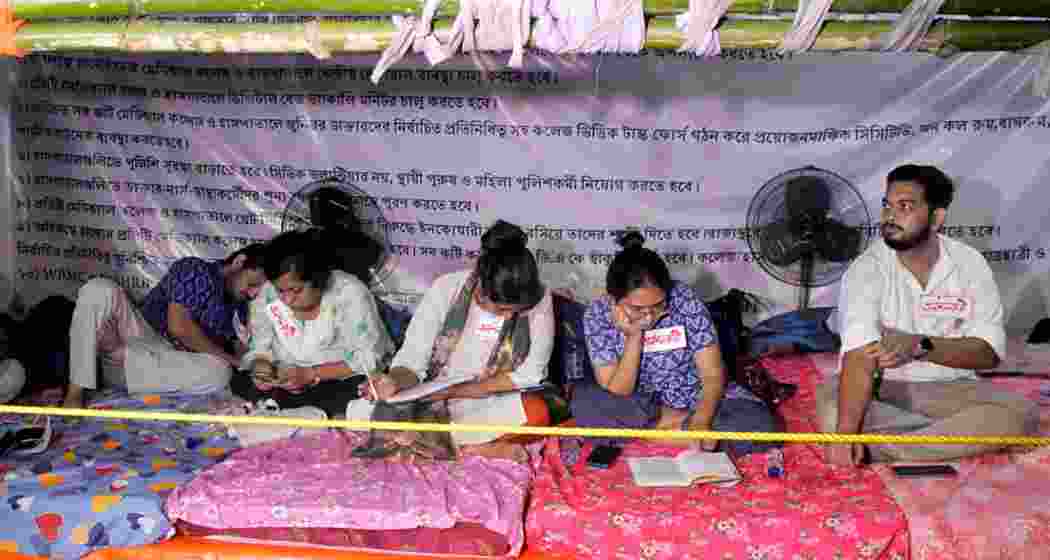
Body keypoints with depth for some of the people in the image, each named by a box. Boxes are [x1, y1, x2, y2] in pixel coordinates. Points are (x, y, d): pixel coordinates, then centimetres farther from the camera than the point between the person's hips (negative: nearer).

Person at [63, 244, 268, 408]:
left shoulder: (240, 306, 10)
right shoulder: (194, 270, -8)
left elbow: (241, 351, 6)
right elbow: (179, 326, -18)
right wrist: (225, 355, -10)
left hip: (169, 363, 4)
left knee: (220, 372, -30)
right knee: (99, 290, -28)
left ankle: (116, 354, -19)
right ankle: (75, 393, -30)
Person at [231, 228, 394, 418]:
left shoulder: (350, 293, -20)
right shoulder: (266, 297, -8)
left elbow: (368, 359, -21)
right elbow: (260, 350, 3)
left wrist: (311, 374, -29)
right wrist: (261, 366, -21)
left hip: (344, 380, -4)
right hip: (289, 384, 5)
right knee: (239, 382, -17)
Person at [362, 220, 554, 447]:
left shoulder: (539, 299, -14)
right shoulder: (446, 289, -14)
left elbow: (528, 375, -13)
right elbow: (412, 360, -10)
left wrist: (452, 391, -19)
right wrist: (395, 382, -34)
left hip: (496, 405, -1)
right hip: (435, 401, 1)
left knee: (537, 413, -34)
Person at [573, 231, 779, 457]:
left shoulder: (685, 300, -21)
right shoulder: (598, 316, -19)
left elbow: (713, 375, -19)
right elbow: (616, 396, -20)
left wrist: (700, 422, -37)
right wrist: (633, 338, -31)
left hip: (693, 396, 0)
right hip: (638, 402, 1)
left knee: (761, 424, -25)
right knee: (583, 403, -29)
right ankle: (676, 423, -13)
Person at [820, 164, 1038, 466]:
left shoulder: (970, 264, -5)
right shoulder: (866, 270, -16)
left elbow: (989, 352, -10)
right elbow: (859, 356, -30)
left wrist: (921, 346, -28)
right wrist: (847, 433, -43)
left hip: (948, 388, 2)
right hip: (881, 387, -2)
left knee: (1019, 413, -23)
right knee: (829, 406, -32)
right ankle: (965, 433, -19)